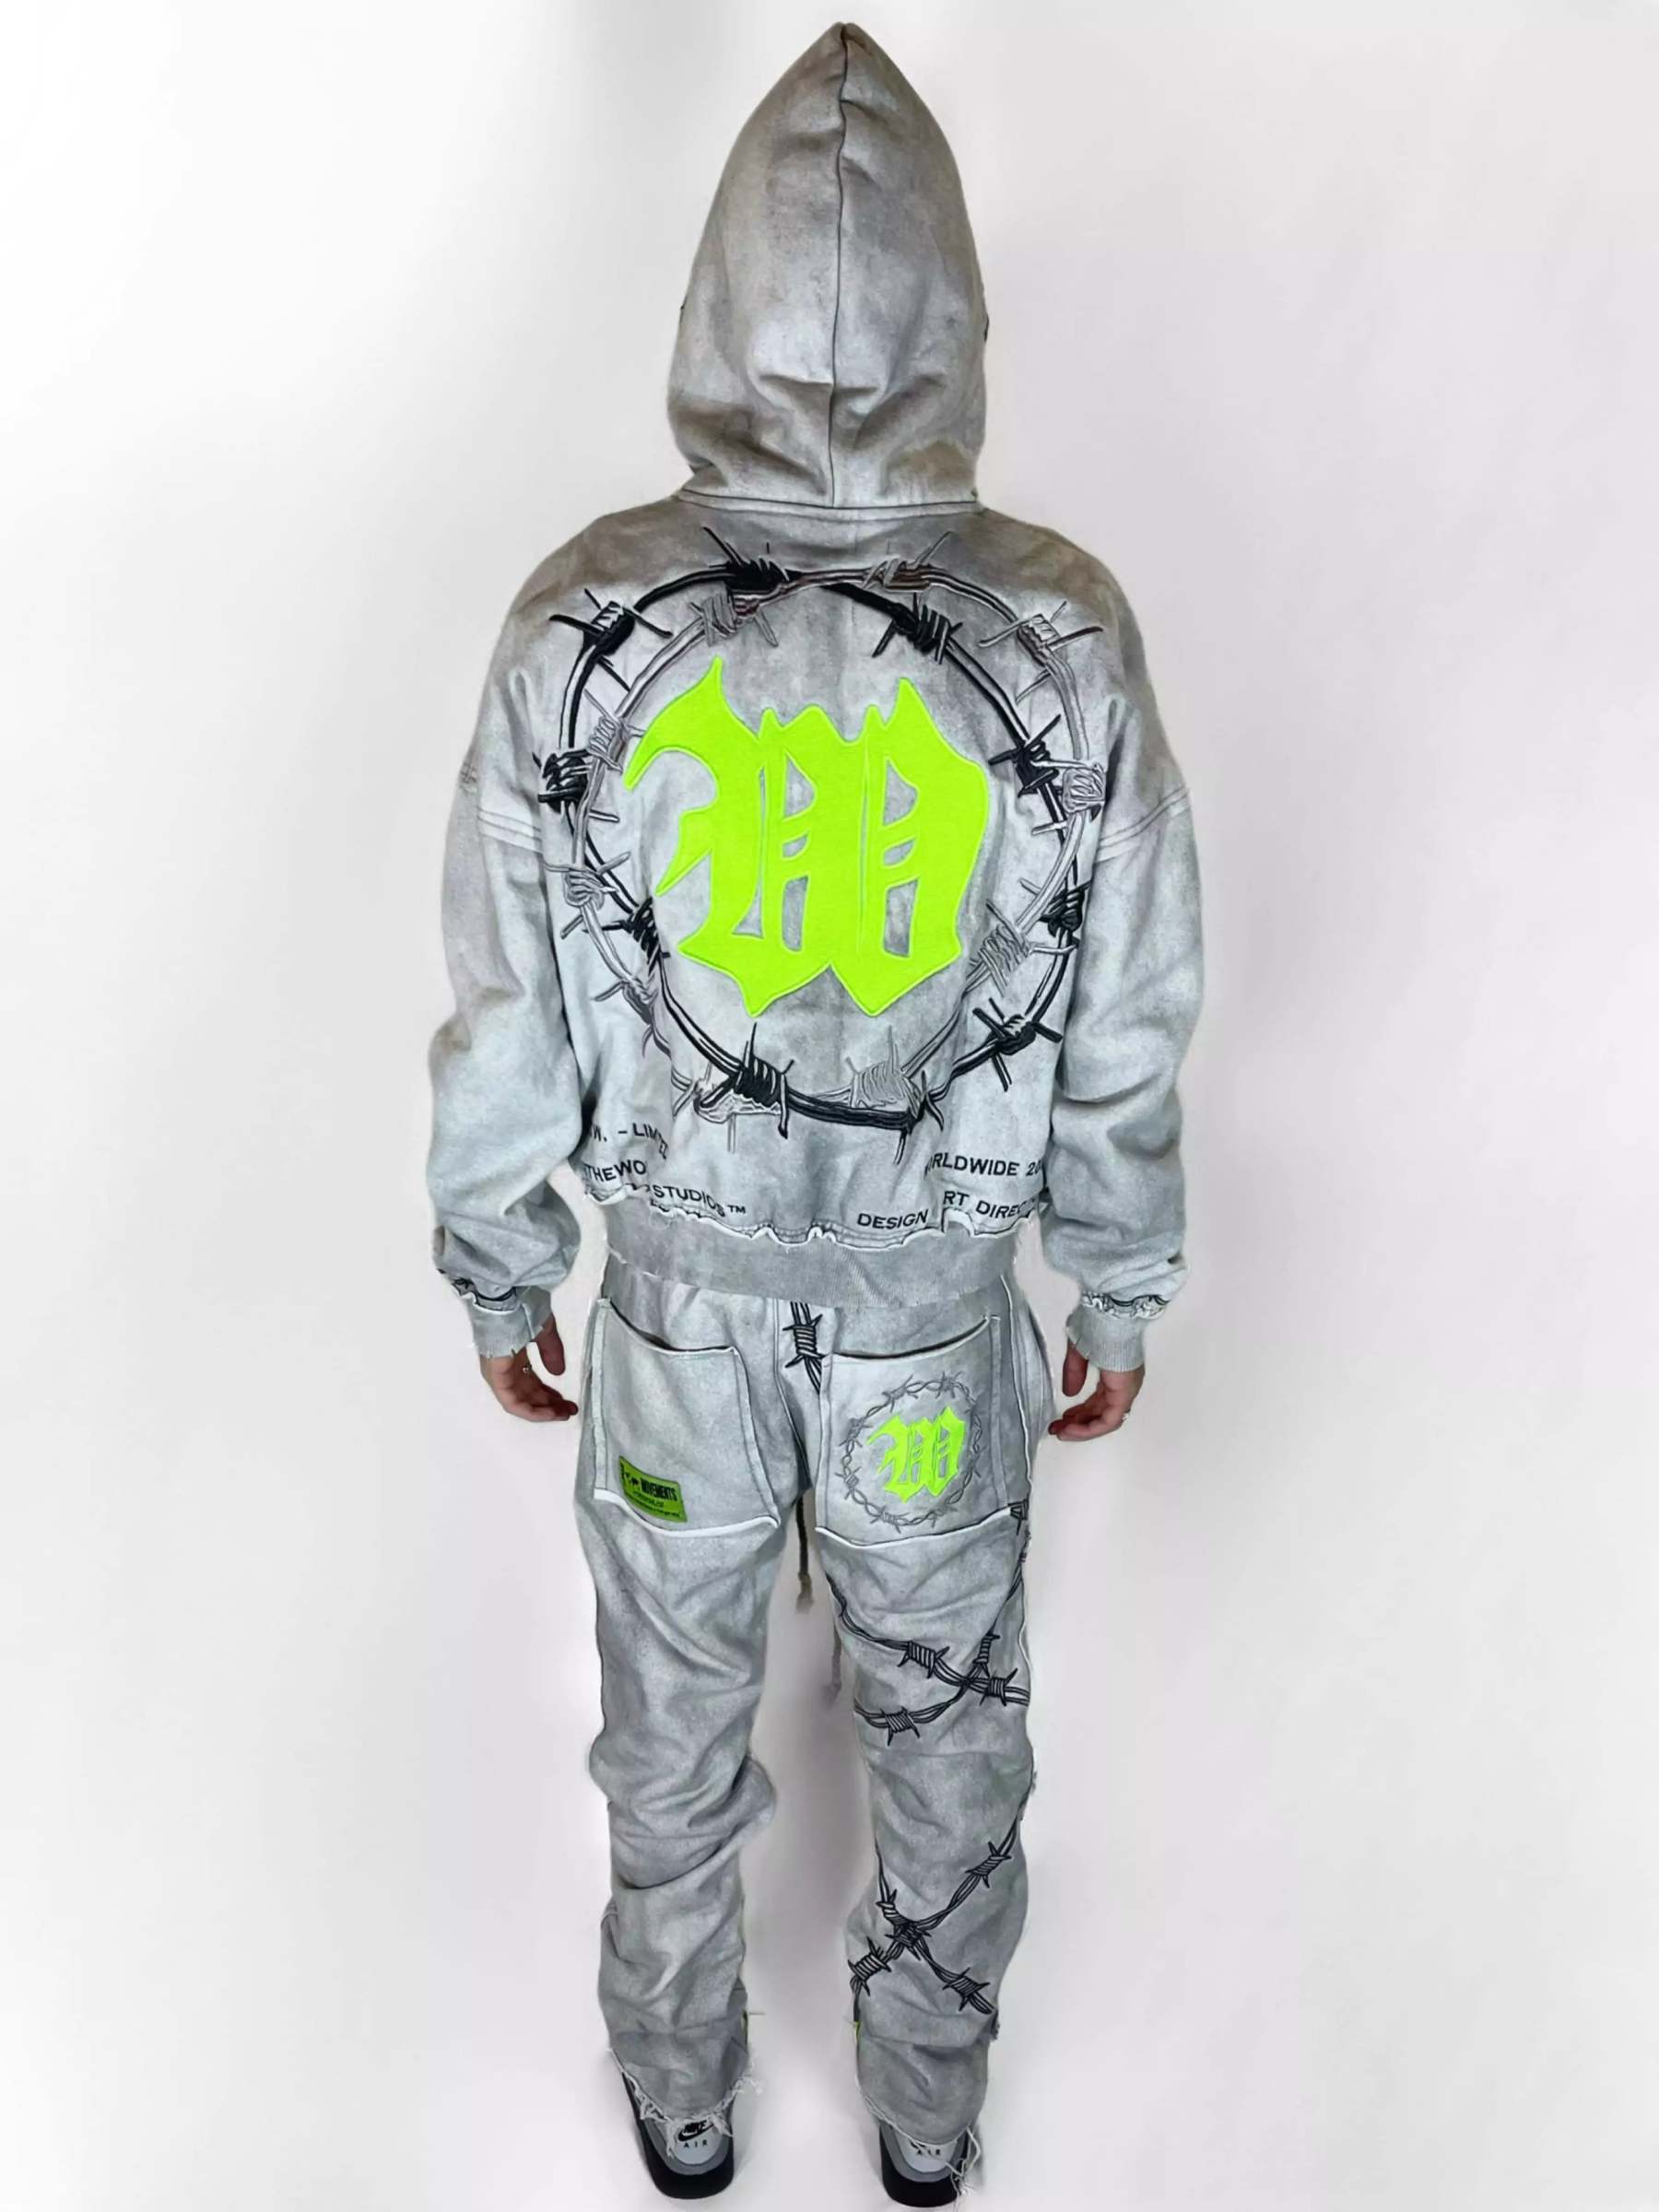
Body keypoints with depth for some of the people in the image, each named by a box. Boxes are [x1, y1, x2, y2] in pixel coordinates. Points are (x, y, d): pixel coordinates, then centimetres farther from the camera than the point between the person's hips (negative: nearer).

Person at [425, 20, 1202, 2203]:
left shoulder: (580, 628, -18)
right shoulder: (1067, 639, -18)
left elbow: (505, 1023, -10)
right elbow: (1129, 1040, -10)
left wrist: (500, 1278, 7)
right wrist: (1119, 1296, 7)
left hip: (679, 1302, 1)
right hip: (941, 1314, 0)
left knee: (675, 1722, 25)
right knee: (948, 1725, 25)